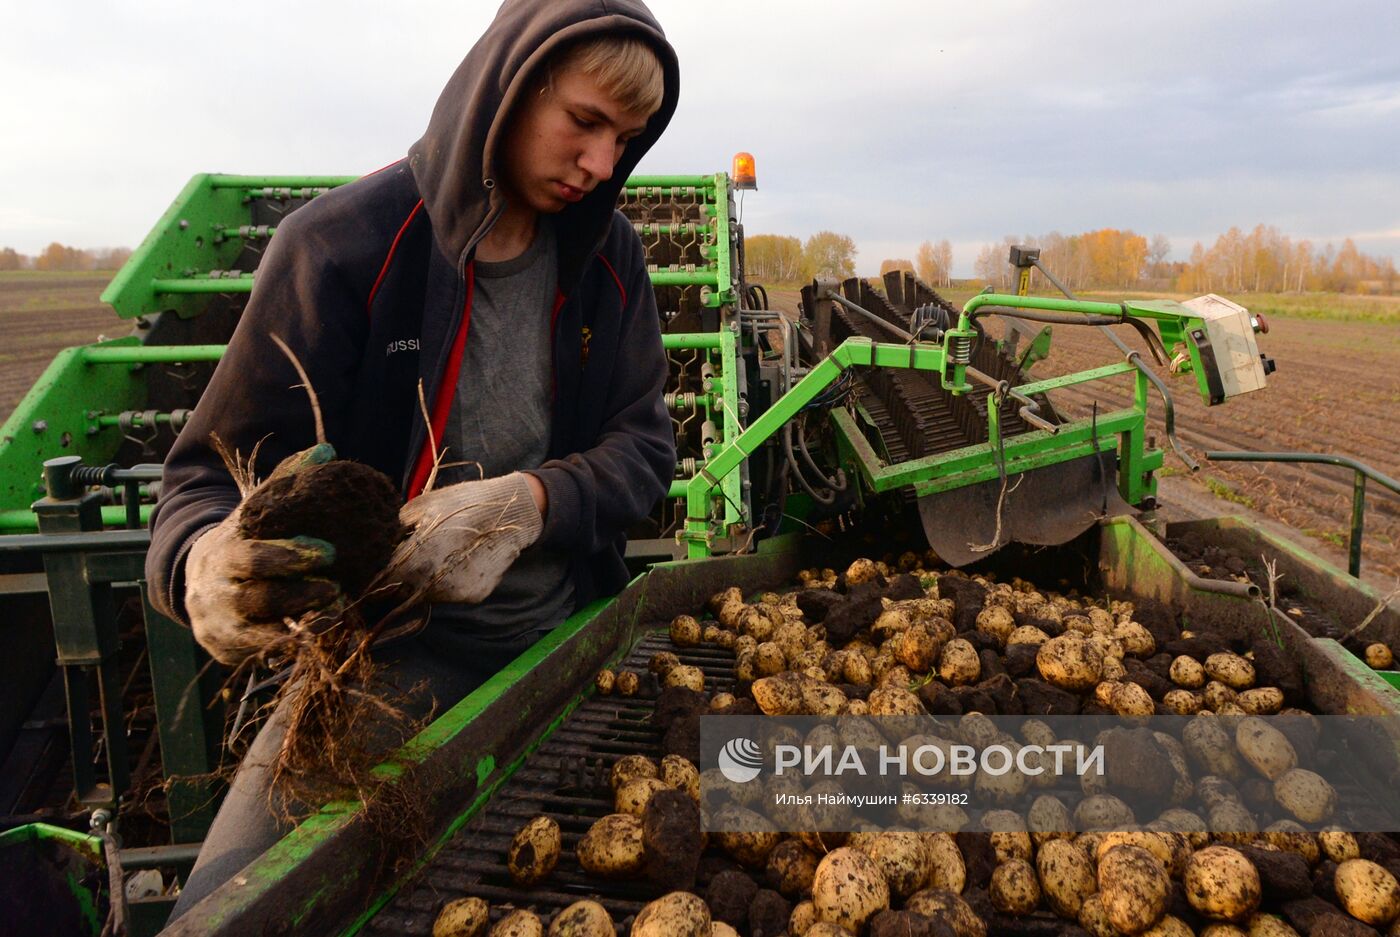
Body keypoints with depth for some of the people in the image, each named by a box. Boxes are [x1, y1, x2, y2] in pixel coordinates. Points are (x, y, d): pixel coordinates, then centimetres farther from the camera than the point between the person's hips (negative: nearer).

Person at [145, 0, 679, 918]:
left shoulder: (605, 251, -1)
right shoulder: (341, 246, -14)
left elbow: (643, 443, -2)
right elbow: (217, 472, -10)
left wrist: (530, 501, -23)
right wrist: (205, 564, -34)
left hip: (570, 634, 4)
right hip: (388, 655, -3)